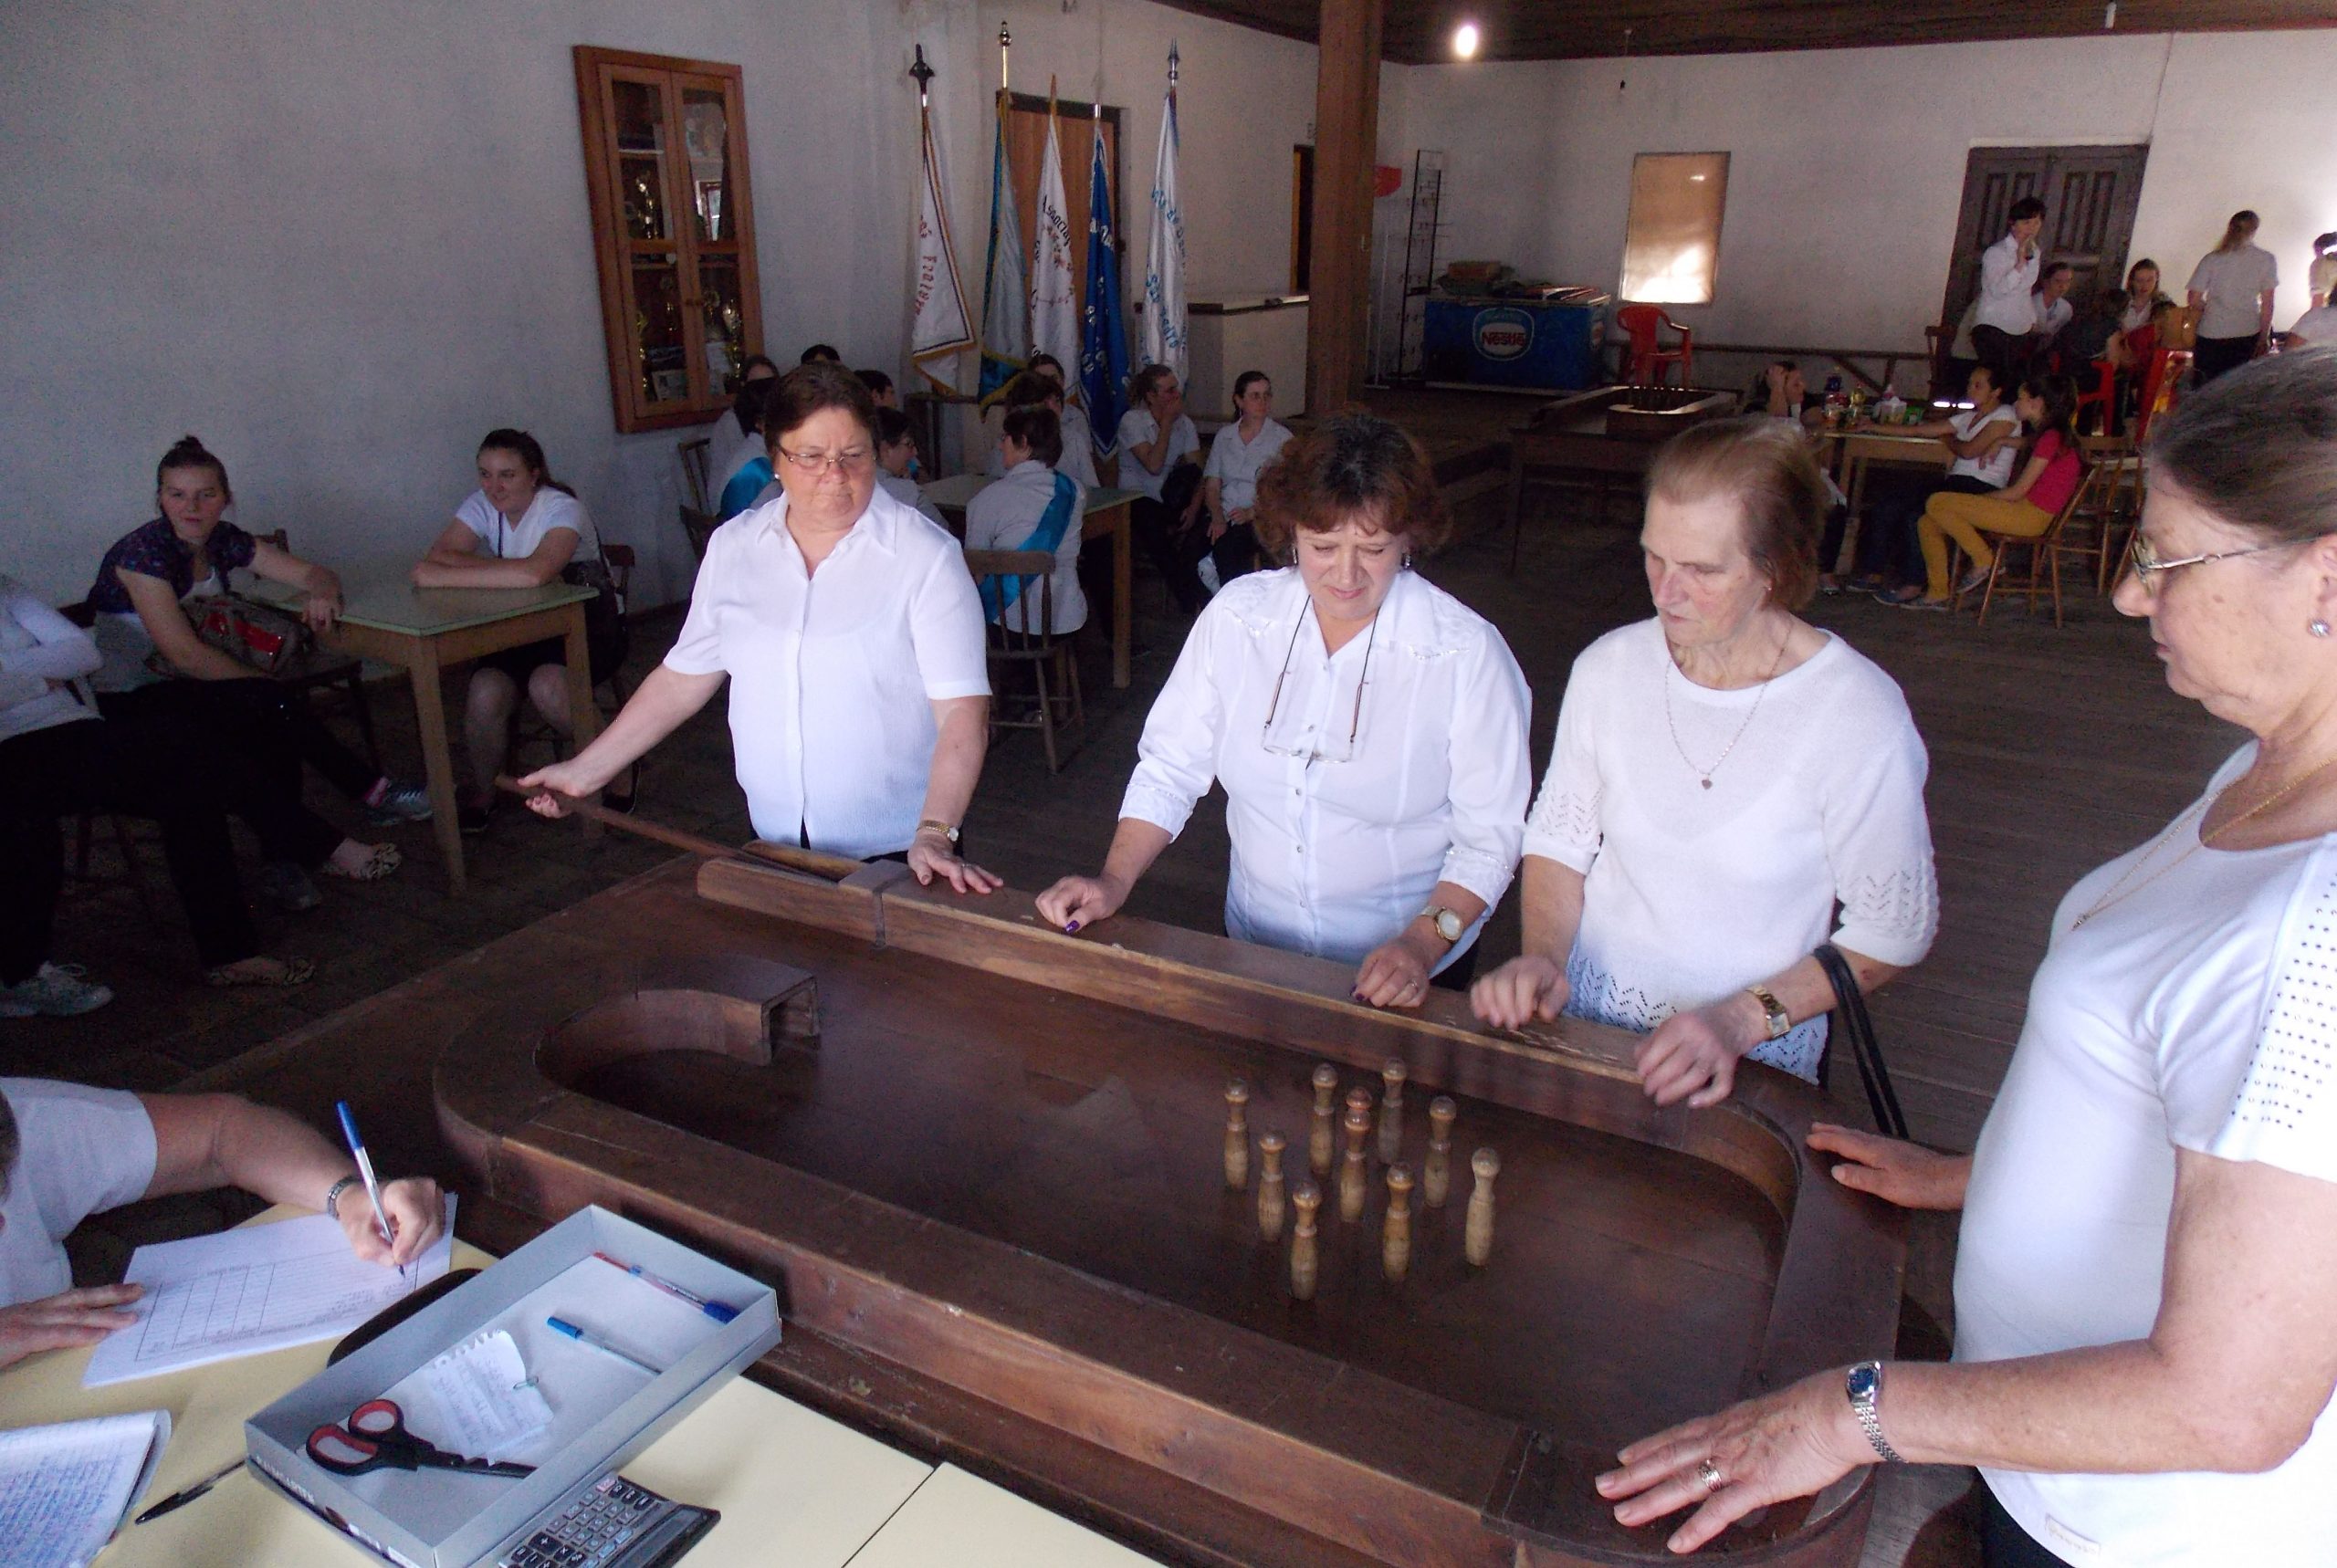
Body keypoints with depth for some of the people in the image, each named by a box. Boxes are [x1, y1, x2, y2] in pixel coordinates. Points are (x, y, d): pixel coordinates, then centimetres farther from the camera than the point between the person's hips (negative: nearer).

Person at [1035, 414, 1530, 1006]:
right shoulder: (1235, 615, -5)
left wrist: (1424, 941, -24)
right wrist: (1114, 880, -10)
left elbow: (1490, 835, -11)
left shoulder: (1468, 652, -14)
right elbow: (1170, 767, 1)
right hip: (1254, 946, 2)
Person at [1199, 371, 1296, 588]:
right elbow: (1212, 485, 11)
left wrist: (1252, 513, -16)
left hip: (1259, 520, -3)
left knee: (1226, 549, -34)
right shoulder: (1224, 436, 16)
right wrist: (1218, 517, -7)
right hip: (1224, 516, 3)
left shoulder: (1281, 437, 4)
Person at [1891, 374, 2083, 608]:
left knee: (1937, 503, -20)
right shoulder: (2047, 435, 18)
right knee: (1928, 523, 1)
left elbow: (2018, 492, -14)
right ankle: (1937, 593, 3)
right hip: (2022, 512, 10)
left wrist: (1979, 498, -1)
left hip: (2030, 515, -10)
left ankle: (1983, 560, -8)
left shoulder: (2051, 438, -12)